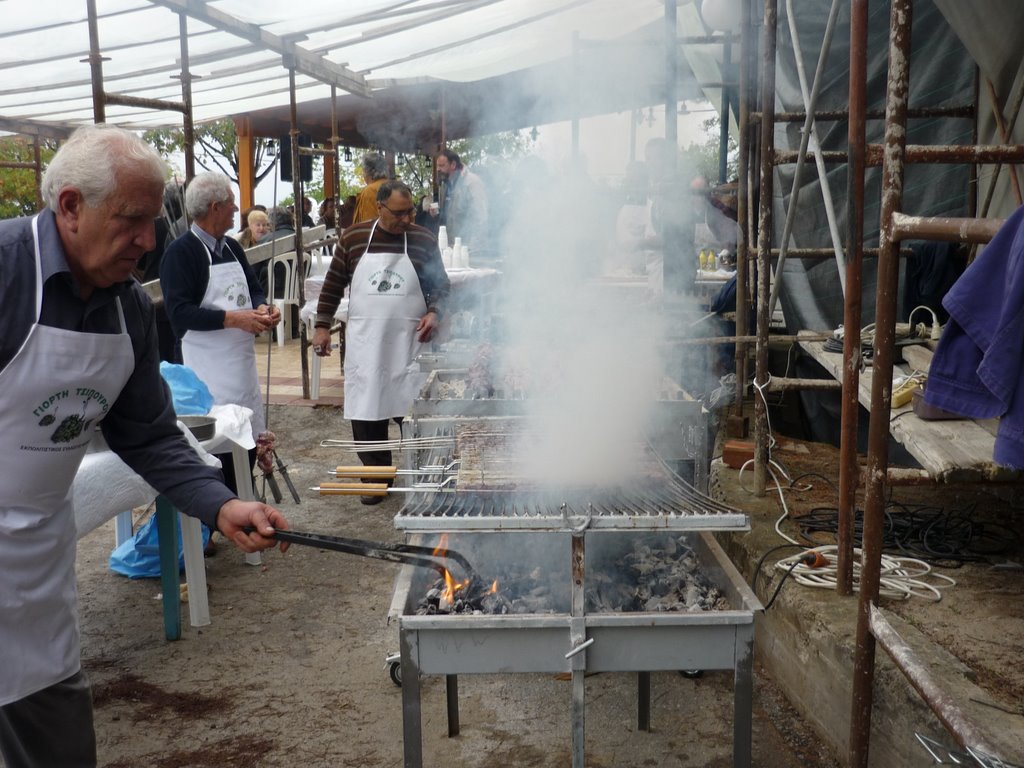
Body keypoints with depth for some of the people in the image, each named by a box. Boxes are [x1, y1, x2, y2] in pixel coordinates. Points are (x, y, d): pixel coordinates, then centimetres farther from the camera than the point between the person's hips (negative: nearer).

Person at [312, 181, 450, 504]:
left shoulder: (424, 240, 1)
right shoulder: (353, 238, 2)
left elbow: (441, 286, 9)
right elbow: (333, 285, 8)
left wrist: (434, 312, -9)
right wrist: (322, 326, 3)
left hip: (409, 343, -1)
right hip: (364, 344, 1)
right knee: (365, 414, 6)